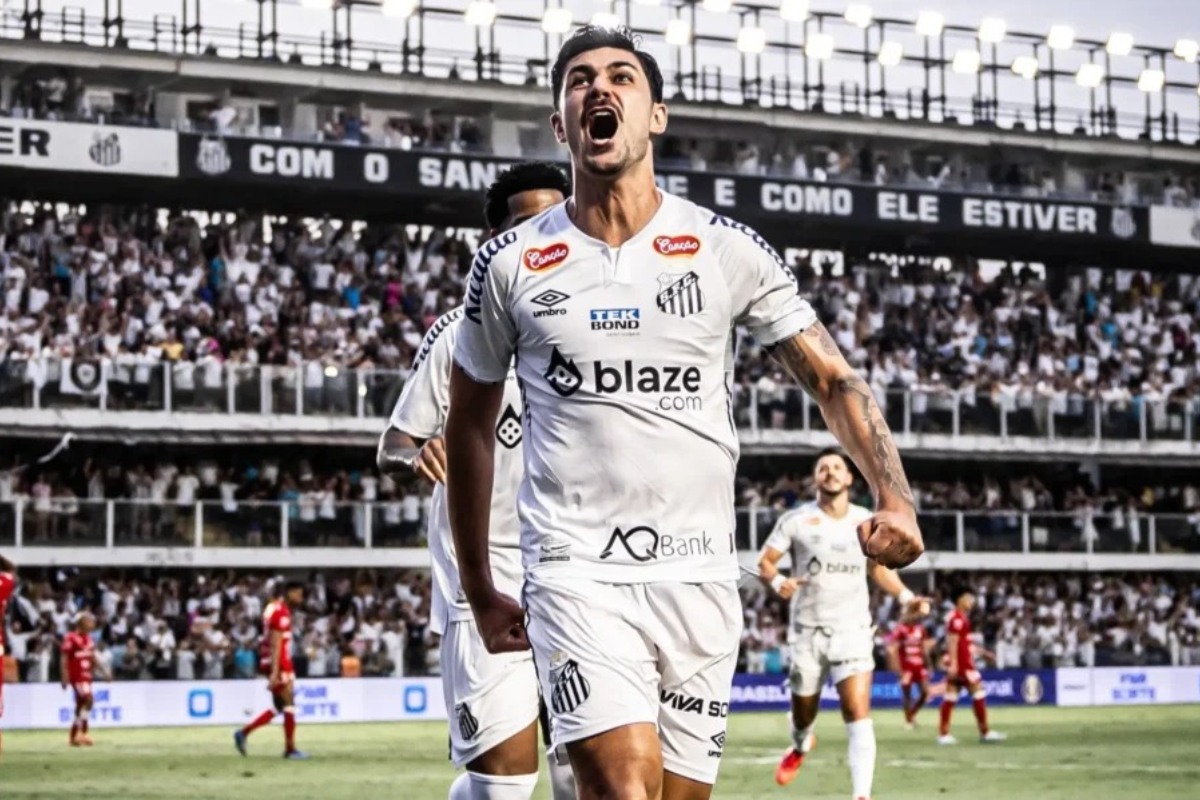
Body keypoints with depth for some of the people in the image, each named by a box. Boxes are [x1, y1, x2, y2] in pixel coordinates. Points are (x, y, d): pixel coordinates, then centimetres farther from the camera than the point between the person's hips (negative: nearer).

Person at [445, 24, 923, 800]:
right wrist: (479, 592, 15)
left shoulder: (727, 250, 3)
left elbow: (833, 378, 4)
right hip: (578, 579, -1)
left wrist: (895, 498, -13)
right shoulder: (511, 264, 4)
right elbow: (470, 425, 14)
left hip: (701, 581, 2)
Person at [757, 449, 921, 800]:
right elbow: (765, 563, -2)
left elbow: (879, 568, 18)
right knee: (804, 710, 14)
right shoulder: (796, 520, -2)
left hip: (853, 630, 0)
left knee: (858, 714, -16)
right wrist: (778, 581, -24)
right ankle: (801, 746, 51)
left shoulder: (867, 522, 4)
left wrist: (905, 596, 2)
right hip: (808, 630, 0)